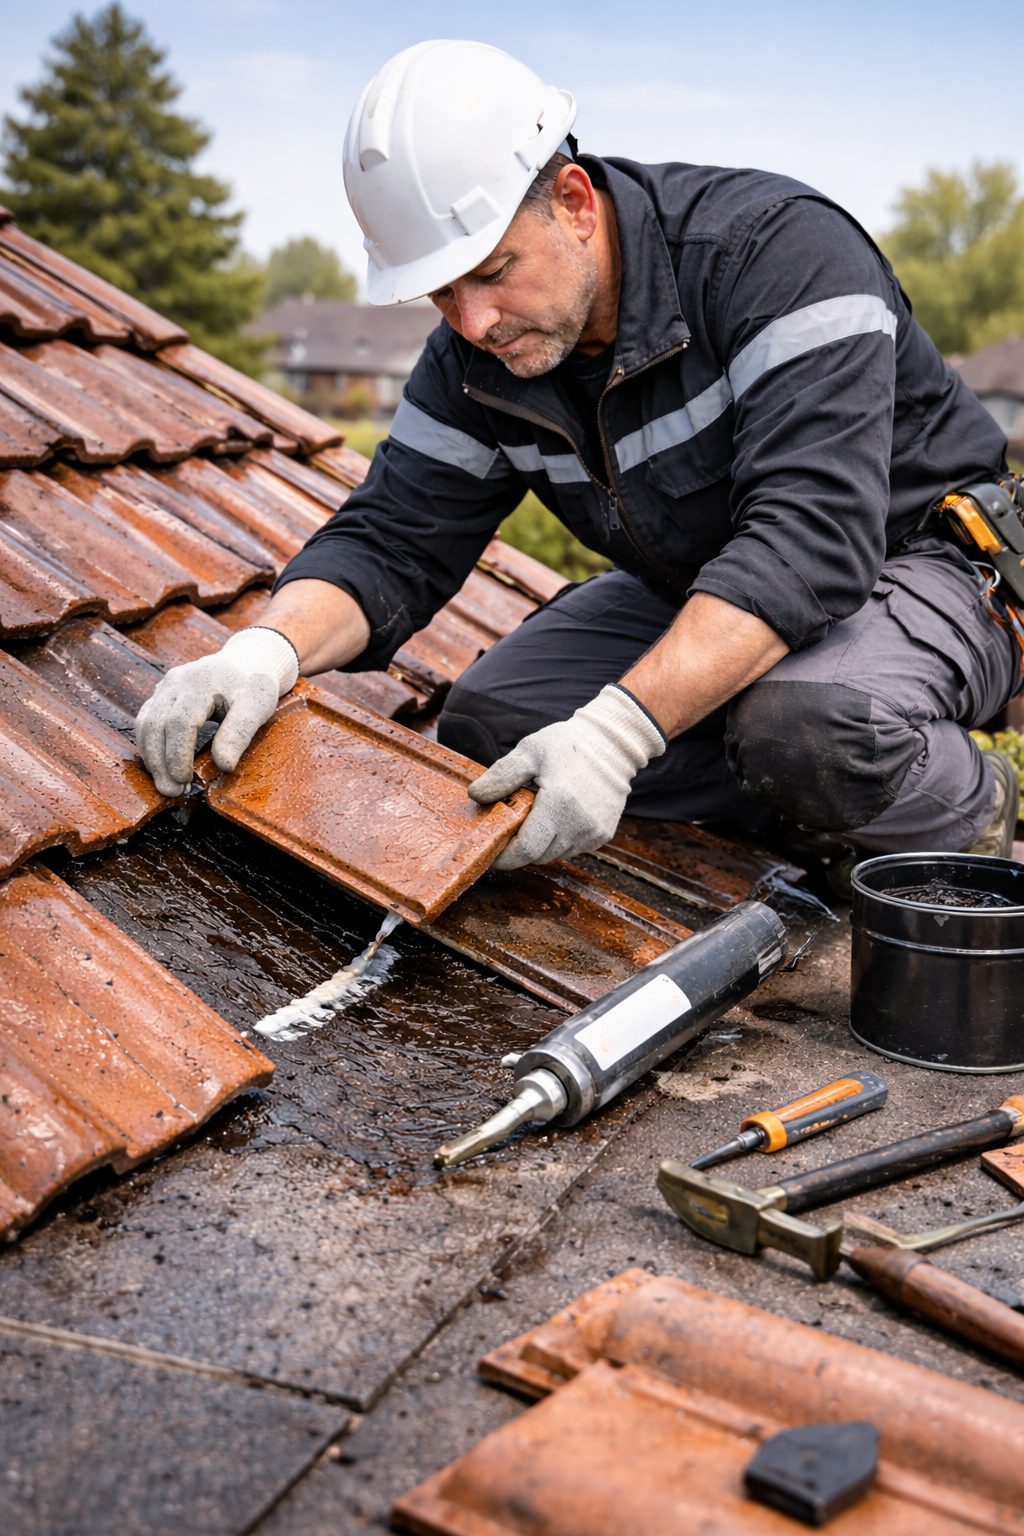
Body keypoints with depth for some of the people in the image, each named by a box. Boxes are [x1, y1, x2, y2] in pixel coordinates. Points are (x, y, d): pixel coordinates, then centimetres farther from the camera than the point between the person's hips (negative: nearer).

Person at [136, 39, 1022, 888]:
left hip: (920, 560, -6)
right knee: (486, 728, -11)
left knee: (810, 725, -39)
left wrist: (614, 731, -47)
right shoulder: (477, 361, -8)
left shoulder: (781, 249, -27)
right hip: (694, 588, 7)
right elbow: (392, 542, -7)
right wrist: (268, 650, -31)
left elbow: (810, 538, -37)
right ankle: (817, 797, -5)